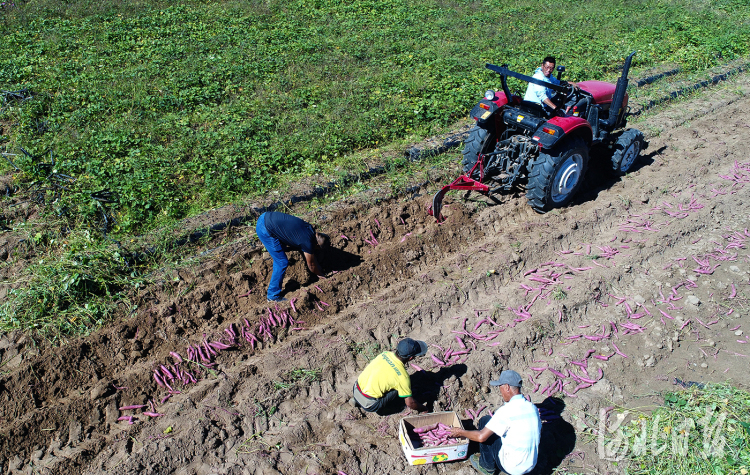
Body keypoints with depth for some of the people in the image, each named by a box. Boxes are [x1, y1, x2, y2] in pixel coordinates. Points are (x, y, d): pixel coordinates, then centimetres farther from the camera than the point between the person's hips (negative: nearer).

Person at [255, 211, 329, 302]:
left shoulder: (309, 228, 11)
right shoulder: (308, 242, -13)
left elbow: (312, 254, 29)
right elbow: (311, 264, 6)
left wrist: (319, 268, 39)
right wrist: (320, 274, 24)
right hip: (265, 229, -9)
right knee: (282, 263, -2)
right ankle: (273, 296, 11)